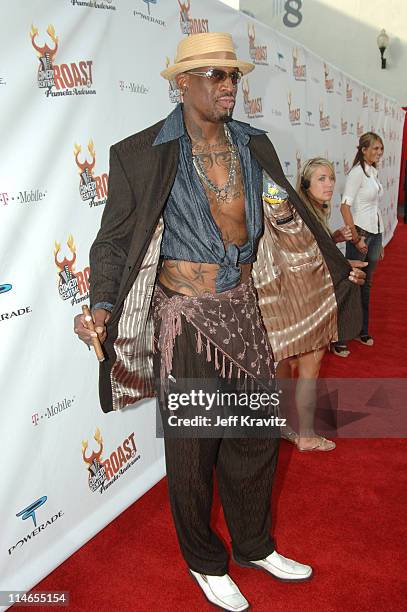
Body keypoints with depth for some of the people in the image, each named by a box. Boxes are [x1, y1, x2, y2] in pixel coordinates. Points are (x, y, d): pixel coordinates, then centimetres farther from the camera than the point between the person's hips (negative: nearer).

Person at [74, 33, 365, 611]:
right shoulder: (142, 153, -10)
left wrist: (338, 266, 20)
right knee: (192, 449, 11)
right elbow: (115, 238, -8)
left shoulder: (252, 145, 5)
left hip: (244, 309, 6)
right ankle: (206, 563, 38)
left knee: (256, 435, 18)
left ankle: (254, 547, 44)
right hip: (186, 317, -5)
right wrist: (102, 305, -25)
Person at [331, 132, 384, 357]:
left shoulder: (373, 172, 13)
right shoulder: (357, 172, -12)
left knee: (366, 284, 15)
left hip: (375, 234, 8)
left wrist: (379, 241, 17)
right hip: (361, 233, -8)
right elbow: (345, 206, -19)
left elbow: (375, 208, 15)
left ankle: (362, 330, 29)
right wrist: (356, 238, -19)